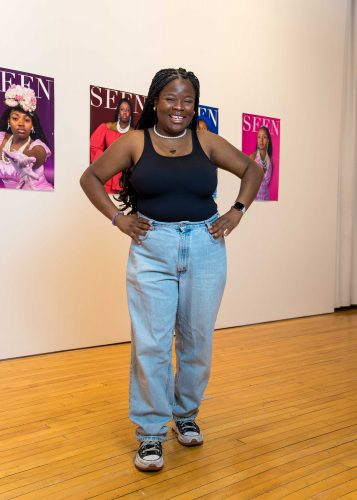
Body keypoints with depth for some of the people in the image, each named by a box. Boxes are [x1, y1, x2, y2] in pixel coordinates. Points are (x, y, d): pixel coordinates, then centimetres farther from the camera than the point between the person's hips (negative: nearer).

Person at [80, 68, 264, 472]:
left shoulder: (207, 142, 6)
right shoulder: (135, 143, 2)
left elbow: (252, 170, 16)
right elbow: (90, 177, 9)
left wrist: (236, 212, 4)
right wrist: (117, 218, -2)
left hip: (205, 249, 2)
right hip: (152, 250, -2)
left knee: (197, 340, 10)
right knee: (150, 344, -2)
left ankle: (186, 416, 33)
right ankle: (150, 434, 15)